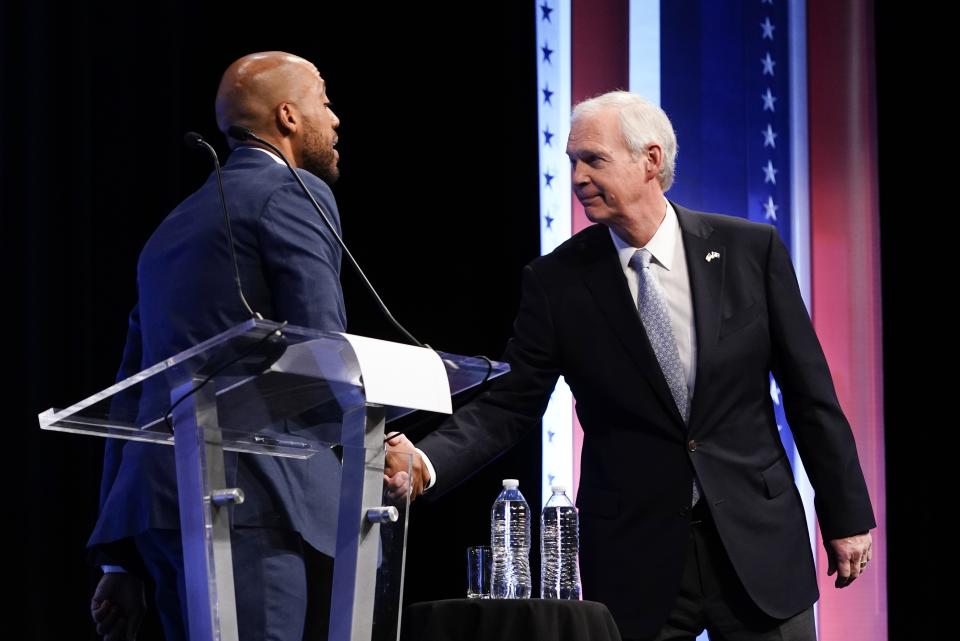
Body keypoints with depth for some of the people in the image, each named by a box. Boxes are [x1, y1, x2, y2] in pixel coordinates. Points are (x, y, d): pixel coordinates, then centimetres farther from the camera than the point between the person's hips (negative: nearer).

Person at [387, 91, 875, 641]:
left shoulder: (751, 250, -1)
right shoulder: (557, 280, 0)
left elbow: (810, 391, 3)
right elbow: (509, 407, 0)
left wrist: (848, 517, 4)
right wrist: (427, 462, -18)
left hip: (758, 539, 0)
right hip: (634, 561, 0)